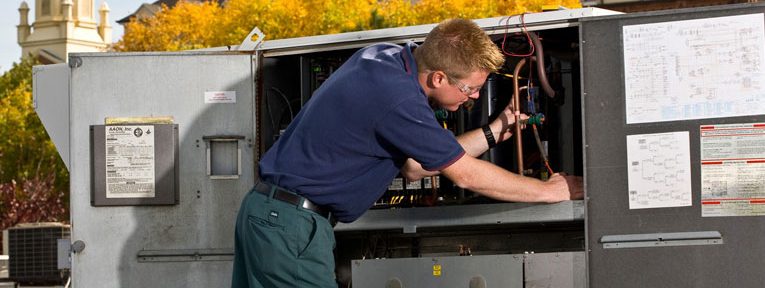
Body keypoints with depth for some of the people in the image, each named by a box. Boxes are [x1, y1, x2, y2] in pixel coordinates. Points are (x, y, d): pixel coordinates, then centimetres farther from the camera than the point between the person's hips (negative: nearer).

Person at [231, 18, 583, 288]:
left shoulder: (383, 56, 5)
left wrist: (494, 132, 11)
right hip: (293, 224, -10)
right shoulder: (396, 98, -23)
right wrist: (550, 190, -2)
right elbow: (465, 174, -13)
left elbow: (413, 166, 13)